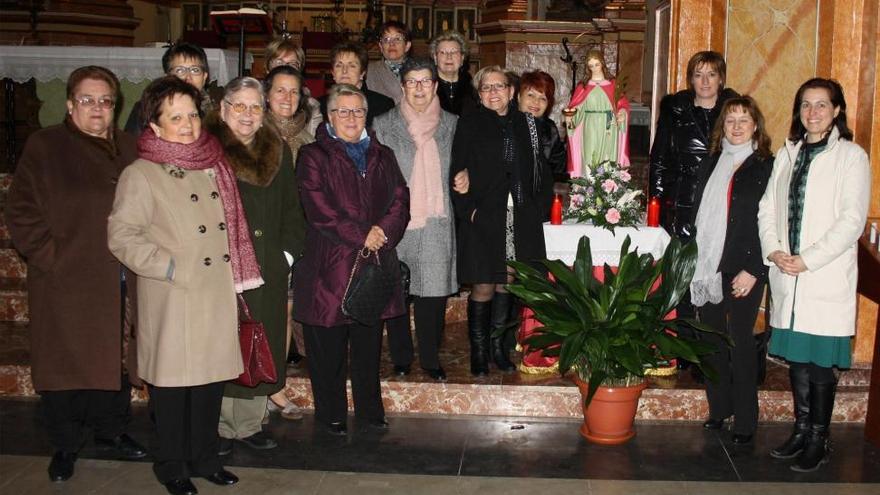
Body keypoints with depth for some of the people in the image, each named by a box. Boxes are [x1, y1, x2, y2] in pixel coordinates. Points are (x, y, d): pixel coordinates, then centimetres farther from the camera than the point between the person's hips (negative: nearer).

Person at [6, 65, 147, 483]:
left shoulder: (127, 149, 10)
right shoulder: (44, 147, -2)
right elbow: (22, 213, -5)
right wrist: (53, 258, -12)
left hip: (119, 282, 4)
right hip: (65, 283, -4)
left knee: (117, 358, 12)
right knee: (65, 362, 5)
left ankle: (111, 429, 31)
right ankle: (65, 446, 20)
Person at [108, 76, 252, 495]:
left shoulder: (213, 166, 11)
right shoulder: (140, 174, -6)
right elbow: (121, 236, -11)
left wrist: (234, 279, 13)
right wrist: (170, 268, -16)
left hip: (218, 295, 5)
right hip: (173, 302, -5)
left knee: (212, 375, 12)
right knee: (172, 381, 5)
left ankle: (204, 458, 28)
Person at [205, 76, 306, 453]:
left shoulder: (278, 151, 12)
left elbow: (291, 208, 15)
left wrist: (288, 252, 5)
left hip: (268, 270, 5)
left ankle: (250, 424, 20)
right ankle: (220, 427, 13)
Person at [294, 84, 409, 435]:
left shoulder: (382, 156, 17)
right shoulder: (313, 156, 1)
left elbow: (400, 200, 8)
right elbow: (318, 208, -11)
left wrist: (383, 231, -11)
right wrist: (361, 236, -14)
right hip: (329, 265, -4)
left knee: (369, 343, 10)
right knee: (329, 346, 3)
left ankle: (369, 409, 23)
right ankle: (330, 413, 16)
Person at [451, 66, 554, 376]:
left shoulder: (527, 124, 11)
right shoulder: (469, 124, 1)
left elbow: (541, 169, 12)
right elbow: (458, 172, -3)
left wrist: (540, 206, 2)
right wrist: (467, 209, -12)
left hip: (521, 218, 3)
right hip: (483, 217, -3)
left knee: (507, 283, 9)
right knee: (483, 286, 0)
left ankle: (498, 344, 24)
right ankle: (478, 351, 13)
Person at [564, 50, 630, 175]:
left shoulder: (612, 84, 7)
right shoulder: (583, 86, 5)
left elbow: (623, 103, 6)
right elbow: (575, 107, 1)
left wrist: (622, 113, -14)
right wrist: (569, 116, -19)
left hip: (608, 129, 1)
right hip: (590, 129, -1)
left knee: (608, 159, 1)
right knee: (589, 160, -3)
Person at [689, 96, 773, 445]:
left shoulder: (767, 167, -4)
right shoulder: (710, 165, 12)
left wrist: (752, 270, -14)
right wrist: (693, 262, 7)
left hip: (743, 270, -5)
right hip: (707, 268, 5)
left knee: (740, 341, 0)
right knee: (711, 339, 9)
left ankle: (745, 421, 11)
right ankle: (719, 408, 23)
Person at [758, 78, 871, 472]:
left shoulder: (851, 156, -4)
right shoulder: (787, 154, 13)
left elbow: (852, 221, -10)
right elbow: (768, 208, 11)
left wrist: (806, 260, -14)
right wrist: (773, 251, -6)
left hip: (827, 278, -5)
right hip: (787, 277, 5)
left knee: (821, 363, 0)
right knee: (796, 358, 11)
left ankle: (818, 441, 13)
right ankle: (801, 430, 25)